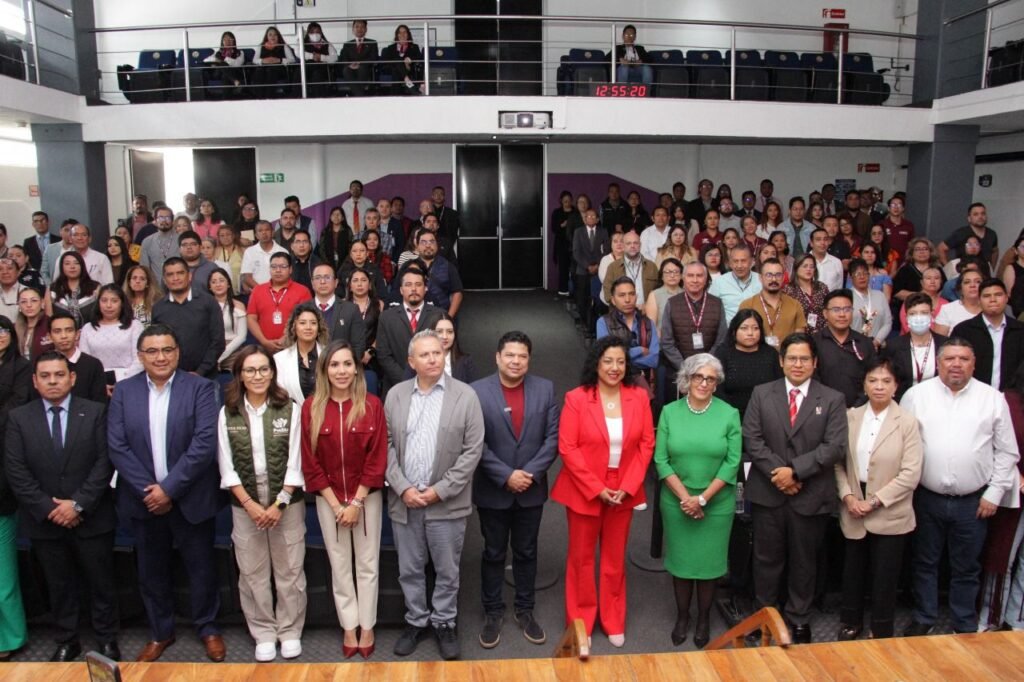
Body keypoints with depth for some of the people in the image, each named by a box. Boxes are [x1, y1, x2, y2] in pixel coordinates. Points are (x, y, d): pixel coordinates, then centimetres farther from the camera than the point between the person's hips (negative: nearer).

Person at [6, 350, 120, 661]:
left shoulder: (95, 412, -3)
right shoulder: (18, 418, 1)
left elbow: (104, 462, -7)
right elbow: (16, 472, -4)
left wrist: (79, 503, -15)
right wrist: (49, 509, -12)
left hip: (92, 518, -1)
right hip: (45, 522, 1)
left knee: (101, 583, 10)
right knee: (59, 587, 15)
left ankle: (107, 640, 27)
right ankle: (66, 642, 31)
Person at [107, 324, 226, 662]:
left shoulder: (199, 388, -7)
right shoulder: (124, 391, 1)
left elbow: (205, 443, -15)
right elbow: (117, 446, -4)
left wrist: (169, 489, -17)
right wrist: (147, 490, -13)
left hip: (190, 499, -2)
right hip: (143, 500, 3)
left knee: (201, 568, 11)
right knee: (151, 571, 16)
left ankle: (208, 628, 31)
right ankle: (160, 632, 36)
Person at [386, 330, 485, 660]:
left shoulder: (466, 395, -6)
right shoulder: (396, 395, 3)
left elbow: (473, 449, -8)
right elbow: (387, 445, 3)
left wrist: (441, 490, -11)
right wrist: (403, 488, -8)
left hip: (446, 503, -2)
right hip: (404, 500, 2)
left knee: (447, 570, 10)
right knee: (409, 570, 15)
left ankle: (444, 623, 30)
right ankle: (415, 621, 33)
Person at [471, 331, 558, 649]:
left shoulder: (545, 389, -2)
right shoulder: (477, 391, -10)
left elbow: (553, 437, -4)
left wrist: (531, 473, -15)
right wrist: (506, 476, -17)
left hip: (532, 490, 2)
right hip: (492, 491, -2)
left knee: (526, 553, 15)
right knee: (493, 554, 13)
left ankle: (525, 611, 31)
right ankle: (493, 613, 29)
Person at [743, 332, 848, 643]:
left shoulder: (832, 400, 0)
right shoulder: (762, 394, 3)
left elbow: (835, 446, -9)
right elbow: (752, 439, -3)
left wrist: (795, 470, -17)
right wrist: (777, 473, -14)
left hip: (811, 495, 0)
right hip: (768, 492, 1)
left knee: (803, 560, 13)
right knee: (767, 558, 12)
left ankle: (799, 618, 30)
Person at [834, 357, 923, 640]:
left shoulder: (907, 423, -9)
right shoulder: (850, 417, -1)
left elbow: (911, 474, -12)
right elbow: (838, 461, 2)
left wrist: (874, 502, -14)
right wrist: (848, 496, -11)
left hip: (890, 515, -2)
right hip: (854, 513, 3)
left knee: (884, 577, 9)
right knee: (852, 571, 16)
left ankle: (881, 632, 28)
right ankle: (850, 622, 36)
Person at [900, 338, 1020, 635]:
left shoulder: (993, 399, -1)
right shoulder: (916, 395, -2)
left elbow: (1007, 452, 4)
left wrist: (994, 493, 0)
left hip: (973, 502, 0)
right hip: (927, 498, 0)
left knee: (967, 568, 13)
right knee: (925, 563, 14)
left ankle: (966, 628, 30)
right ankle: (923, 619, 30)